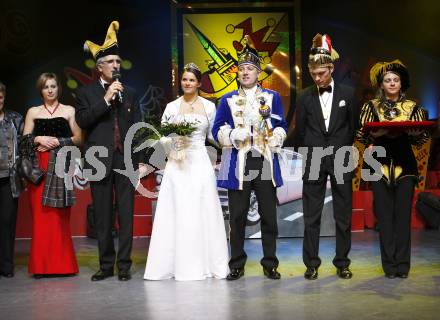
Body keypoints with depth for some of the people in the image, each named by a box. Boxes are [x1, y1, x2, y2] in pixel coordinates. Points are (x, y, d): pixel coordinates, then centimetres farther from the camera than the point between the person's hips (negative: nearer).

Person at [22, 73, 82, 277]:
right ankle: (41, 266, 1)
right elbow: (24, 139, 10)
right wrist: (39, 139, -8)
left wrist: (57, 142, -8)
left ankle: (62, 264, 3)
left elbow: (78, 138, 5)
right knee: (40, 214, -4)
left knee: (60, 215, -3)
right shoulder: (33, 112, 14)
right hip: (39, 166, 1)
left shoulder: (69, 111, 10)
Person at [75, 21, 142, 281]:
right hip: (100, 161, -1)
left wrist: (140, 159, 1)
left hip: (126, 160, 1)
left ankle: (124, 265, 7)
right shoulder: (86, 92, 7)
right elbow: (82, 121, -6)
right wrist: (105, 100, -13)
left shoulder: (130, 93, 12)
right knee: (103, 216, 4)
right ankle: (106, 265, 13)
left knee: (126, 214, 1)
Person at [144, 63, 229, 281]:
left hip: (200, 164, 0)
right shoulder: (171, 107, 6)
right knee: (176, 213, -1)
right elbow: (162, 137, 5)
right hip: (177, 165, 0)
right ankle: (177, 265, 6)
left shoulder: (209, 106, 7)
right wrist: (173, 141, -13)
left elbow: (213, 134, 12)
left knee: (202, 213, 1)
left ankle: (203, 264, 11)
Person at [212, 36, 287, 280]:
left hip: (265, 162, 0)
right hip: (238, 163, 0)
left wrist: (275, 137, -13)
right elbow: (217, 130, 7)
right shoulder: (228, 100, 10)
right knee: (237, 216, 2)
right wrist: (232, 135, -12)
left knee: (269, 216, 2)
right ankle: (237, 265, 12)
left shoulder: (272, 97, 10)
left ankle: (270, 264, 13)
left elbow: (282, 127, 8)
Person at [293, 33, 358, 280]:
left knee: (343, 215, 6)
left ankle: (342, 262, 16)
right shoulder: (305, 97, 3)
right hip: (314, 162, 0)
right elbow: (300, 131, 9)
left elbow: (353, 127, 8)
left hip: (341, 161, 0)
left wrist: (345, 153, 10)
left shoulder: (347, 94, 3)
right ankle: (311, 263, 11)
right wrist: (305, 154, 10)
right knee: (311, 216, 3)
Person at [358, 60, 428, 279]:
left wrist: (415, 133, -14)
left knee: (403, 214, -1)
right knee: (384, 215, -1)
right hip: (380, 166, 0)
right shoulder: (371, 107, 8)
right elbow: (363, 136, 4)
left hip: (405, 166, 0)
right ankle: (390, 264, 7)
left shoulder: (412, 107, 9)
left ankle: (402, 264, 7)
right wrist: (376, 135, -15)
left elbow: (420, 138, 7)